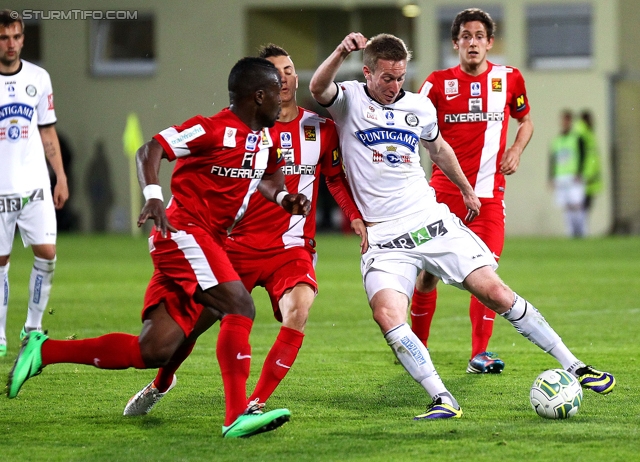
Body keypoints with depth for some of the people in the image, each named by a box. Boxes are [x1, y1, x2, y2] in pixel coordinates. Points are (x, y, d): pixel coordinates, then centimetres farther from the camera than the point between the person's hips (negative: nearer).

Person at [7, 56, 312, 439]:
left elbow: (264, 177, 32)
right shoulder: (212, 130, -12)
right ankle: (238, 415, -25)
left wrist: (284, 198, 11)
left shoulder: (266, 138, 13)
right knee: (240, 307, -22)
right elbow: (150, 149, -14)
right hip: (183, 231, -9)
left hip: (208, 243, 9)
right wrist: (153, 196, -30)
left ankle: (43, 351, 7)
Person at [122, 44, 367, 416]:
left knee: (298, 309, -28)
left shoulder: (319, 128, 3)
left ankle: (257, 403, -17)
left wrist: (357, 218, 1)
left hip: (292, 247, 0)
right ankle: (161, 384, 34)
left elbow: (337, 178, 14)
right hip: (240, 243, 0)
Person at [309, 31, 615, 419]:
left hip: (434, 223, 3)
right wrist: (342, 53, -41)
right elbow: (318, 89, -24)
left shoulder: (419, 106, 9)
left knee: (496, 292, -4)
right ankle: (443, 401, -24)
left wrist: (467, 190, 39)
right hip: (385, 239, -3)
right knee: (387, 313, -27)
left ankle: (576, 368, 6)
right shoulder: (350, 99, -1)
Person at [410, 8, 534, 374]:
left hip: (489, 191, 1)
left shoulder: (509, 79, 6)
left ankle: (480, 354, -3)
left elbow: (525, 121, 21)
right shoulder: (439, 82, 2)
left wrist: (516, 151, 3)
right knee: (427, 270, 1)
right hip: (443, 189, 0)